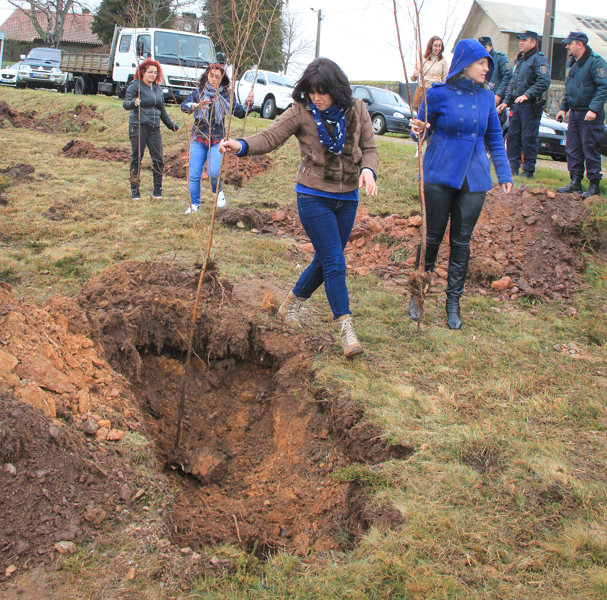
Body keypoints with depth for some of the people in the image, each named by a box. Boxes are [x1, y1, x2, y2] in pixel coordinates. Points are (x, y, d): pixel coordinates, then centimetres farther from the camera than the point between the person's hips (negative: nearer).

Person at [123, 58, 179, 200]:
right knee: (136, 159, -1)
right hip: (138, 126, -5)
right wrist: (133, 102, -34)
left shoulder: (158, 88, 16)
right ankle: (134, 191, 8)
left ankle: (157, 190, 12)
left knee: (159, 159, -1)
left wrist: (171, 125, 26)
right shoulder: (135, 85, -2)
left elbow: (162, 110, 26)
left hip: (154, 127, 5)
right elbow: (126, 103, -13)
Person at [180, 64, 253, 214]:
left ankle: (219, 192, 15)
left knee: (213, 172, -17)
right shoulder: (199, 93, -1)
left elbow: (240, 113, 3)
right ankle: (195, 204, 14)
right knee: (194, 174, -2)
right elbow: (184, 106, -15)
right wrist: (197, 105, -35)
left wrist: (248, 104, -17)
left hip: (217, 140, 0)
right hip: (198, 138, 1)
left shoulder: (225, 96, 2)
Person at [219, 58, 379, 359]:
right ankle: (347, 331, -5)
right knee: (335, 263, -9)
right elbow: (270, 137, -14)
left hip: (347, 198, 4)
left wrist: (368, 170, -19)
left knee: (325, 261, 14)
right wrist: (241, 145, -33)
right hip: (314, 196, -4)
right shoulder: (301, 112, -8)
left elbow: (370, 149, 3)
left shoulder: (357, 111, 0)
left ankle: (290, 305, 37)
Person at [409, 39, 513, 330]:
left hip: (474, 180, 3)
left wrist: (504, 174, 10)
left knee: (462, 241, 6)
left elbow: (494, 139, 14)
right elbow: (422, 129, 3)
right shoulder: (439, 94, -5)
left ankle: (453, 303, 15)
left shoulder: (486, 97, 6)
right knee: (432, 237, 2)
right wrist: (418, 130, -21)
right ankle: (418, 295, 19)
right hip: (440, 177, -3)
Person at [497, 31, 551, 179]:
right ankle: (513, 167, 17)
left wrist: (527, 94, -26)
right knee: (512, 136, 8)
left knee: (529, 138, -5)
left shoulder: (539, 59, -8)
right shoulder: (519, 60, 19)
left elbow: (544, 82, -20)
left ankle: (528, 171, 2)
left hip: (530, 105, -8)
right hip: (516, 104, 8)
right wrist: (506, 101, 16)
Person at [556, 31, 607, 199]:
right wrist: (563, 108, 16)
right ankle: (575, 182, 16)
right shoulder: (574, 64, 15)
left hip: (590, 116, -8)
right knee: (573, 150, 9)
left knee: (590, 151, -4)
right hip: (574, 113, 8)